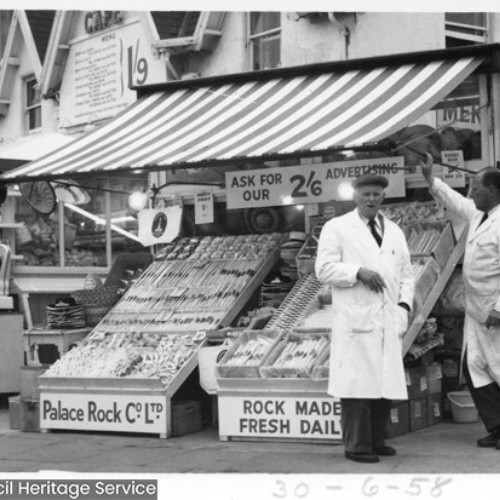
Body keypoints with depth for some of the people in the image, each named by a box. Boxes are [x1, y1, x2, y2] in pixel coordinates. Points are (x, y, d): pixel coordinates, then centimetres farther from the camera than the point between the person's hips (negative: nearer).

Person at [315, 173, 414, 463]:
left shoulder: (395, 232, 20)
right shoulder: (337, 228, 4)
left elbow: (406, 273, 21)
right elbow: (324, 268, -4)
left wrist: (405, 304, 6)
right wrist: (358, 272, -15)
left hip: (389, 319, 5)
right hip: (356, 319, -5)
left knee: (386, 382, 5)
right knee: (357, 382, -8)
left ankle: (377, 440, 15)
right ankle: (357, 445, -3)